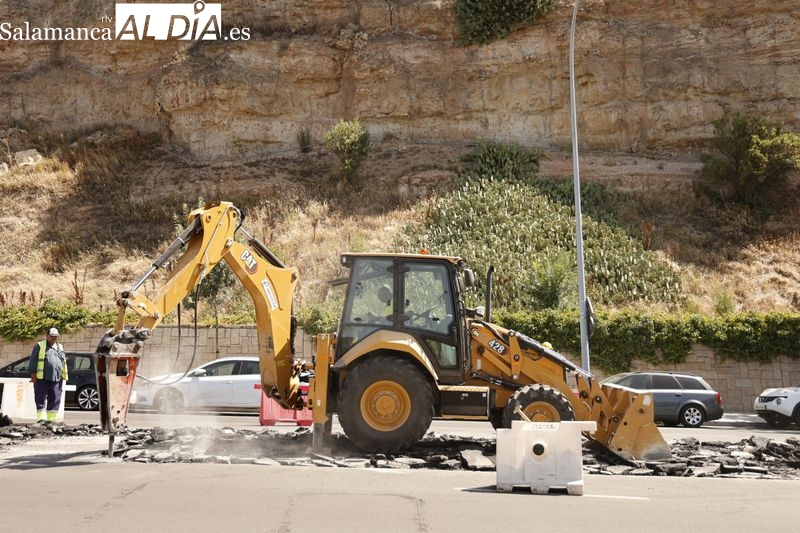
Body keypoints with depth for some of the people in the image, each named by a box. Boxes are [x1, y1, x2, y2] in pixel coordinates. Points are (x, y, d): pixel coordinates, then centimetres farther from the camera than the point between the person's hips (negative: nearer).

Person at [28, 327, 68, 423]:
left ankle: (51, 418, 9)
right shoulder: (39, 346, 5)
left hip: (56, 379, 4)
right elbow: (33, 360, 1)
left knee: (55, 400, 3)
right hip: (42, 379, -4)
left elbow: (64, 363, 21)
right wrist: (33, 374, -7)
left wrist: (64, 377, 14)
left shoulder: (60, 348, 19)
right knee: (41, 399, -6)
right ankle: (41, 418, -7)